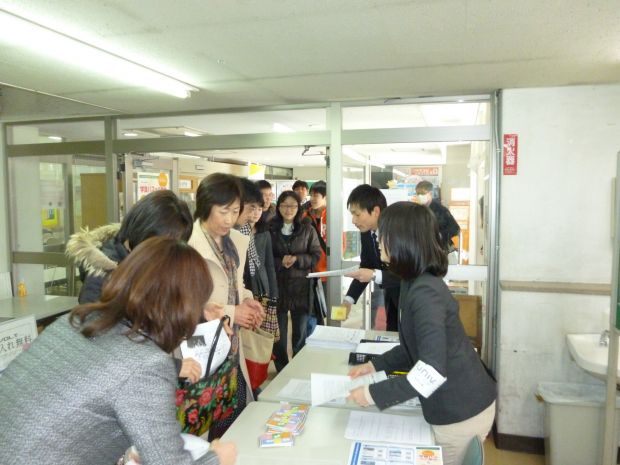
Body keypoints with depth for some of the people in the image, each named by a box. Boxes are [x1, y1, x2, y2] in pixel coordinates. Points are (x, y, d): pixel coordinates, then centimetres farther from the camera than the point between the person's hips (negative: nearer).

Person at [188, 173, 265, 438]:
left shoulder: (237, 241, 7)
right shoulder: (188, 244, -18)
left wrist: (246, 299, 0)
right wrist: (229, 313, -18)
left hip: (232, 345, 7)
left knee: (238, 419, 17)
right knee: (209, 424, 8)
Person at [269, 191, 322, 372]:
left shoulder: (307, 229, 3)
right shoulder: (270, 229, -1)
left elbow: (316, 255, 1)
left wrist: (297, 259, -15)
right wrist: (281, 262, -17)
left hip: (301, 287, 1)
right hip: (277, 287, -1)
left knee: (300, 333, 12)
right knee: (279, 334, 7)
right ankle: (281, 371, 23)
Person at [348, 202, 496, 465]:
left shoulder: (424, 291, -26)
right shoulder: (417, 283, 5)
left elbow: (432, 370, -31)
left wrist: (374, 395, -25)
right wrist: (375, 365, 8)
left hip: (461, 413, -9)